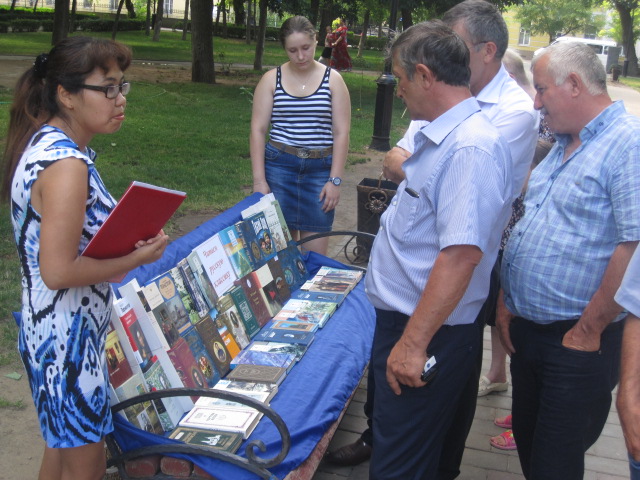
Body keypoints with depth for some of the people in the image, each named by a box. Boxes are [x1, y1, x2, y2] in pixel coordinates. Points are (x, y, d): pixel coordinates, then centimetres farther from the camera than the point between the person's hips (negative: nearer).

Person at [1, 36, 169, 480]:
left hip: (47, 328, 10)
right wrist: (138, 258, -17)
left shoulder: (42, 144, 5)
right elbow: (58, 272, -27)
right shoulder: (67, 165, -26)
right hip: (70, 337, -10)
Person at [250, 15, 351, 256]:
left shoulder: (333, 80, 2)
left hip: (320, 169, 0)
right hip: (279, 166, 0)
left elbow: (341, 133, 1)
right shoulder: (271, 79, 3)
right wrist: (259, 180, -4)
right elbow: (258, 130, 1)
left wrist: (335, 180, -5)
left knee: (316, 251, 1)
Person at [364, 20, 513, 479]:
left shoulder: (471, 148, -24)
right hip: (401, 319, 10)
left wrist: (413, 344, -28)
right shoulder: (444, 136, 8)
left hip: (429, 335, -10)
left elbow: (461, 255, -30)